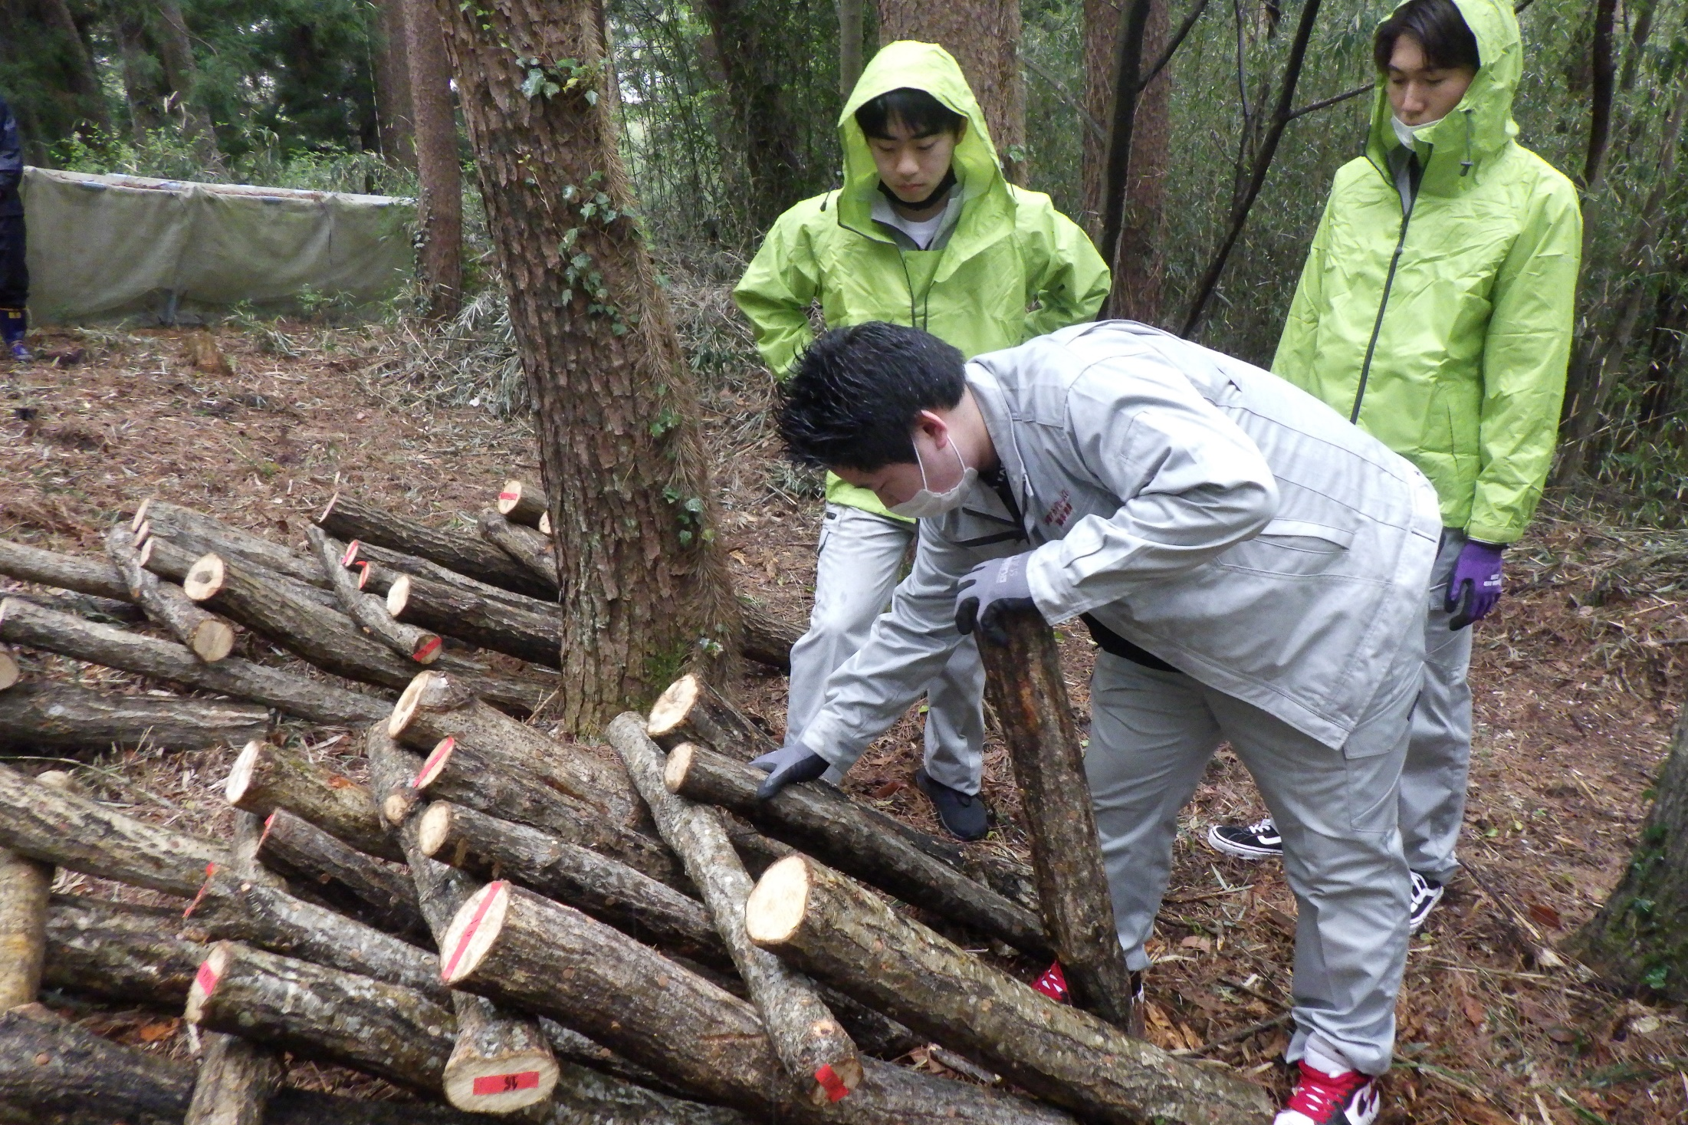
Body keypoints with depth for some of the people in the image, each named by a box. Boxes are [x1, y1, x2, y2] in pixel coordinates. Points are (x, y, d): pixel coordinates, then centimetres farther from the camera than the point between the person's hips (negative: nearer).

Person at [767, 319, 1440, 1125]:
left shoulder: (1077, 381, -34)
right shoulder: (964, 493, -4)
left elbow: (1229, 489, -44)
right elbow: (920, 621, 9)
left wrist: (1045, 575, -39)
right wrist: (824, 742, 14)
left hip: (1333, 591, -8)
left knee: (1339, 846, 5)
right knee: (1116, 796, 14)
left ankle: (1344, 1056, 26)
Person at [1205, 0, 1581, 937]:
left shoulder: (1534, 202, -7)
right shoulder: (1355, 185, 6)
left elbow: (1525, 387, -8)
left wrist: (1492, 531, -11)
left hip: (1429, 502, -4)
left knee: (1424, 697, 10)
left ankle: (1423, 860, 31)